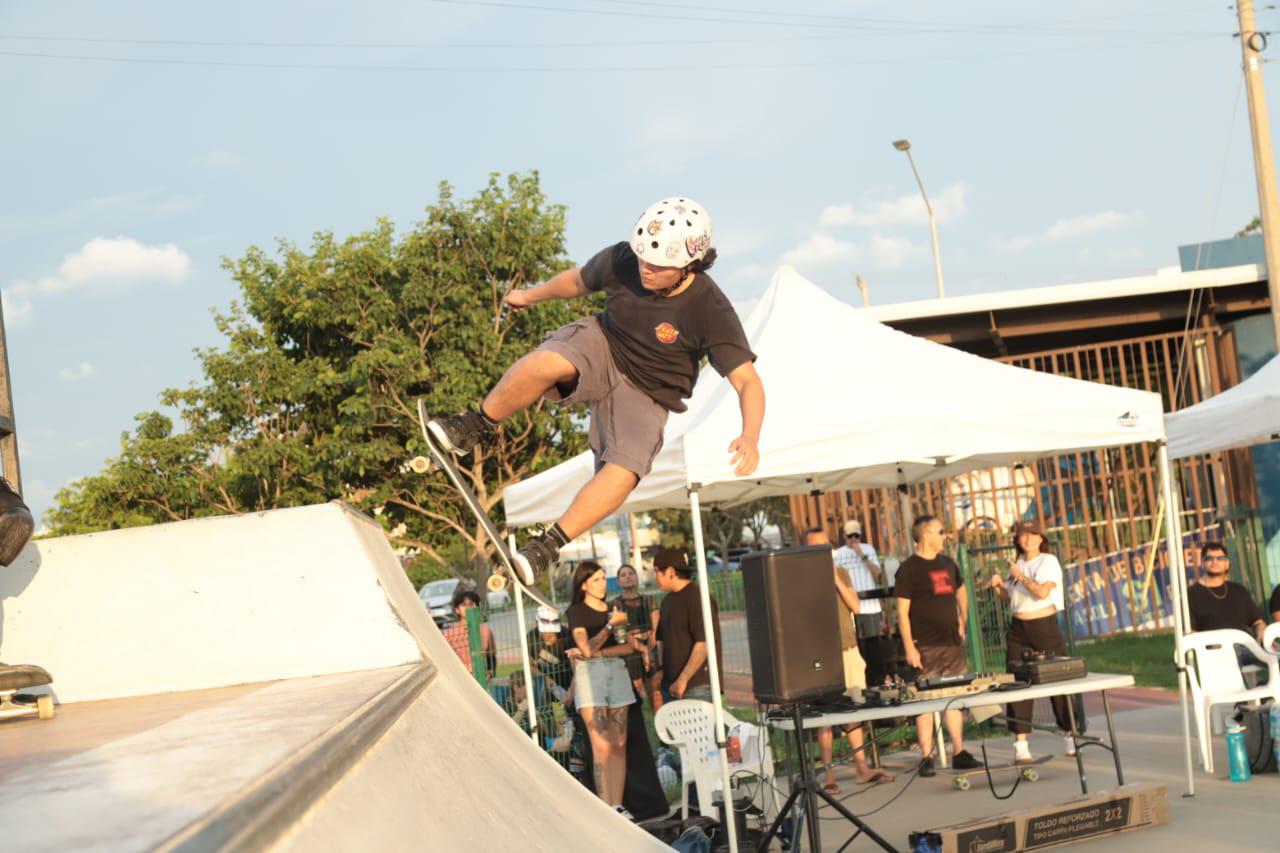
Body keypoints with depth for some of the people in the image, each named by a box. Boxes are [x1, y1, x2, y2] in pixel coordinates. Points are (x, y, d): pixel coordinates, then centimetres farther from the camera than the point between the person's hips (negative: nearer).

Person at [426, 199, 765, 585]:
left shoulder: (712, 312, -26)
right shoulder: (621, 260, -16)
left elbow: (748, 381, -28)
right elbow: (579, 280, 6)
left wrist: (750, 437, -46)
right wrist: (531, 295, 23)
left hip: (645, 397, -2)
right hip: (602, 345, 2)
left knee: (622, 473, -26)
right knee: (545, 363, -33)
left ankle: (549, 544, -13)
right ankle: (478, 425, -10)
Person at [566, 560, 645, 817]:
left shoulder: (614, 610, 17)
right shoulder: (576, 611, 4)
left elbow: (630, 646, 8)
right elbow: (587, 648, -9)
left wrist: (598, 653, -6)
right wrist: (611, 624, -9)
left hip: (617, 671, 5)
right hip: (589, 674, -5)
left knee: (619, 744, -1)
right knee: (602, 747, -12)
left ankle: (618, 806, 1)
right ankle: (606, 809, -13)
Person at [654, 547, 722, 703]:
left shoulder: (697, 598, -10)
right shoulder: (668, 601, 18)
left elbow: (704, 644, -17)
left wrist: (683, 679, -17)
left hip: (697, 686, -8)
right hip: (671, 686, 8)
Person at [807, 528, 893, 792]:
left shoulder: (842, 573, 12)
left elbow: (855, 606, 2)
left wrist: (836, 579, -8)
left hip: (849, 650, 5)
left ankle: (862, 768, 16)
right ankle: (829, 774, -2)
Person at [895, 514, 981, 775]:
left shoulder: (947, 564, 13)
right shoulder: (908, 568, -7)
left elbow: (961, 592, 30)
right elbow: (902, 611, -10)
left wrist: (962, 623, 19)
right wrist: (909, 647, -16)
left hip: (952, 643, 6)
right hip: (926, 646, -6)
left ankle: (959, 753, 15)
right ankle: (926, 758, -1)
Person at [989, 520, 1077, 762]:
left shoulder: (1048, 561, -5)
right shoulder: (1017, 564, 13)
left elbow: (1042, 591, -20)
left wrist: (1020, 576, -12)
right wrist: (998, 587, 3)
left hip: (1045, 627, -5)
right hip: (1019, 630, 5)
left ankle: (1071, 738, 13)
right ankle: (1021, 744, 1)